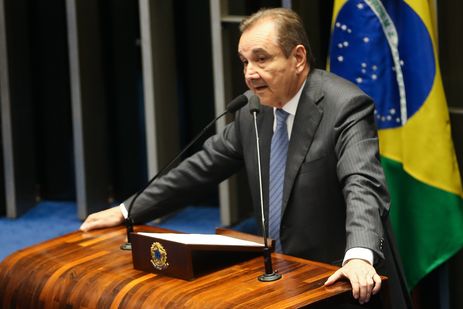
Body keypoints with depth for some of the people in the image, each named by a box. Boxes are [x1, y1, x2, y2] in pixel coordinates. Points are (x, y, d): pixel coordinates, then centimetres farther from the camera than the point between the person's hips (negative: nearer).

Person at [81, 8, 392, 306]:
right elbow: (203, 166, 15)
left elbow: (362, 186, -28)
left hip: (337, 278, -6)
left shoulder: (346, 107, -15)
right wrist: (127, 211, 15)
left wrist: (359, 258, -45)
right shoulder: (253, 112, 6)